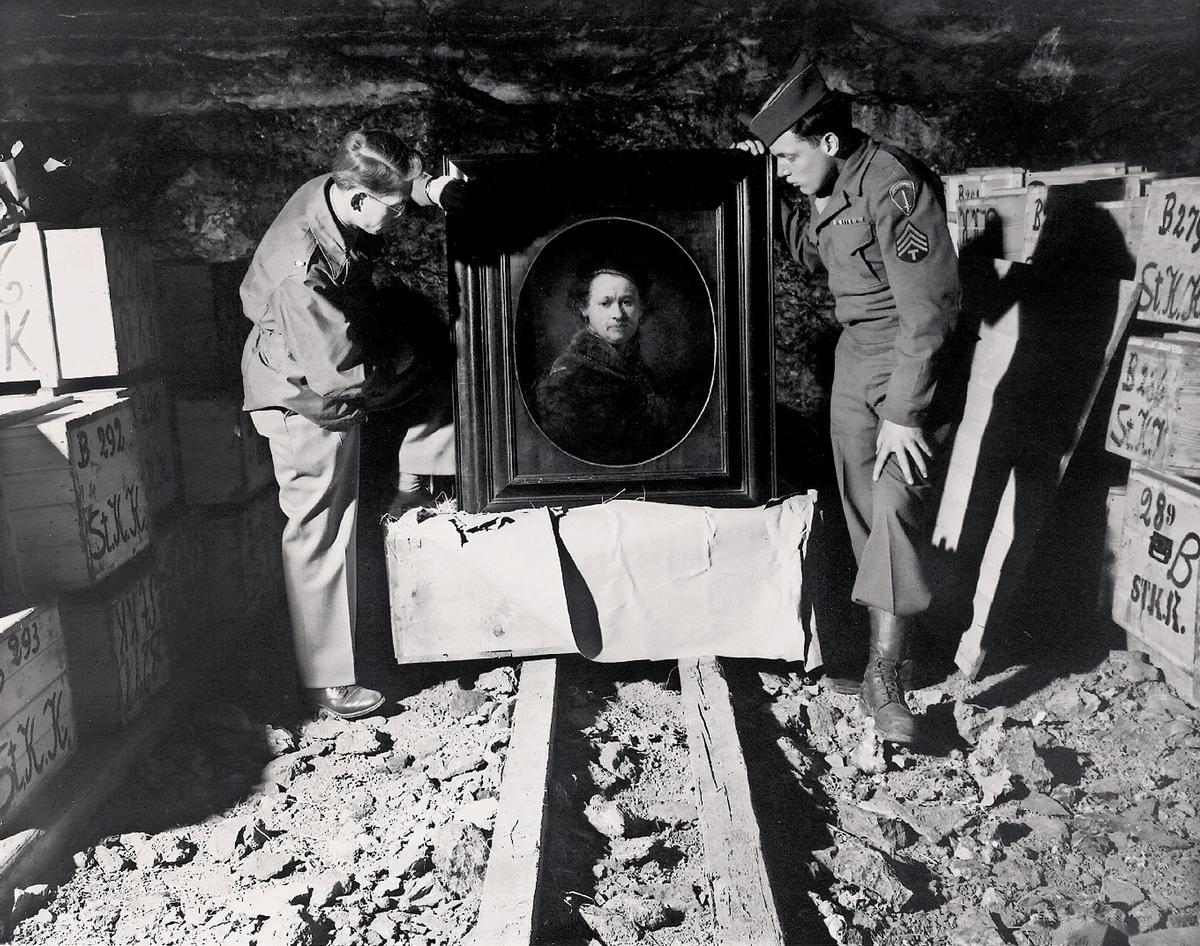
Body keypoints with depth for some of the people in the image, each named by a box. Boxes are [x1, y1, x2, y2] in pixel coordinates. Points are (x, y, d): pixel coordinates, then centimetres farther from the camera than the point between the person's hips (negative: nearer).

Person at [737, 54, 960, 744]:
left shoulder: (896, 187, -23)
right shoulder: (825, 188, 3)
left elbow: (929, 309, -25)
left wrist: (904, 414, -25)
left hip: (912, 358, -9)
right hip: (855, 351, 9)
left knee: (898, 505, -16)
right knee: (860, 503, 11)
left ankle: (885, 678, -12)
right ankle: (887, 629, 25)